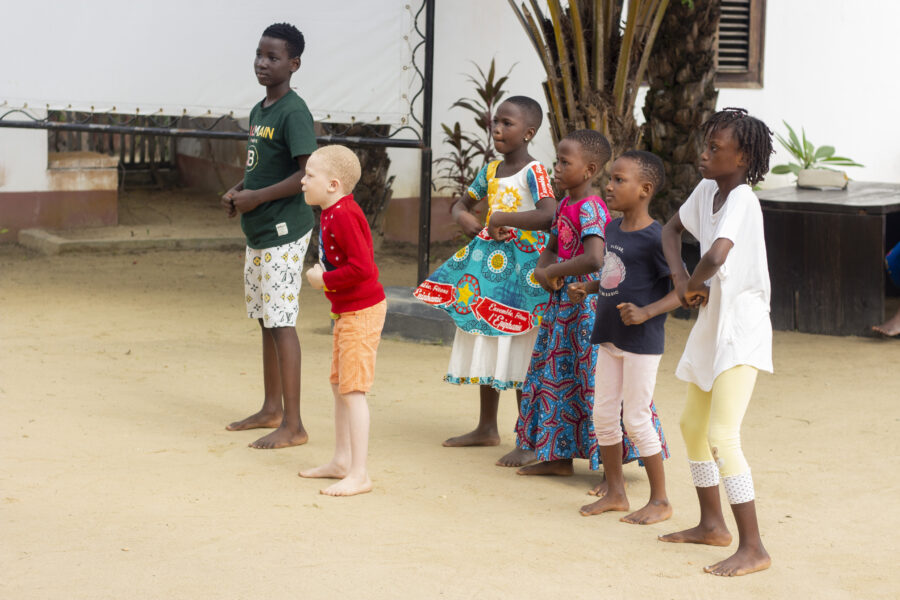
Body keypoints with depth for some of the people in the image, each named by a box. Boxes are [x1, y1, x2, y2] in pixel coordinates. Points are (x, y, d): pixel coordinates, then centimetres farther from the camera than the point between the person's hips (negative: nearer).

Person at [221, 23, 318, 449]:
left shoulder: (293, 112, -15)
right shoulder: (257, 111, 13)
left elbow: (310, 173, -22)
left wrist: (255, 198, -17)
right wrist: (237, 191, 6)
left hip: (283, 233, -9)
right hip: (258, 234, 9)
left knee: (282, 323, -9)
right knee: (266, 320, 16)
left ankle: (293, 426, -7)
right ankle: (272, 410, 27)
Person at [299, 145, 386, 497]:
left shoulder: (343, 216, -22)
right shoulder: (332, 213, 10)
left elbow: (361, 267, -29)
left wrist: (325, 280, -17)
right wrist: (325, 274, 7)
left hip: (360, 313, -11)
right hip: (347, 311, 11)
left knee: (352, 391, -9)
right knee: (339, 385, 19)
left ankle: (358, 475, -5)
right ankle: (341, 461, 30)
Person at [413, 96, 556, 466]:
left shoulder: (533, 172, -13)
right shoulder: (491, 171, 10)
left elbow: (549, 214, -29)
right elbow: (463, 203, 24)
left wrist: (501, 219, -23)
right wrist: (463, 217, 0)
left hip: (522, 269, -8)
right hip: (488, 264, 8)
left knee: (518, 358, -5)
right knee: (486, 349, 15)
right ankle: (487, 429, 28)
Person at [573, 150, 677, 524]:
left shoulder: (655, 238, -17)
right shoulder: (613, 230, 7)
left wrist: (646, 312, -28)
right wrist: (585, 289, 7)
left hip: (642, 341, -8)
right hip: (609, 338, 8)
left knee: (636, 419, -3)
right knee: (603, 415, 12)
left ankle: (660, 501, 9)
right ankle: (615, 492, 25)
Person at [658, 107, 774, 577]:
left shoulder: (742, 200, -22)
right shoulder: (707, 190, 4)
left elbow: (717, 255, -38)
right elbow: (672, 229, 20)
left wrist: (694, 285, -17)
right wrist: (681, 279, 3)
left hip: (742, 328, -10)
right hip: (712, 325, 10)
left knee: (722, 436, -16)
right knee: (693, 424, 20)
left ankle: (753, 548, -13)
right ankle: (712, 525, 35)